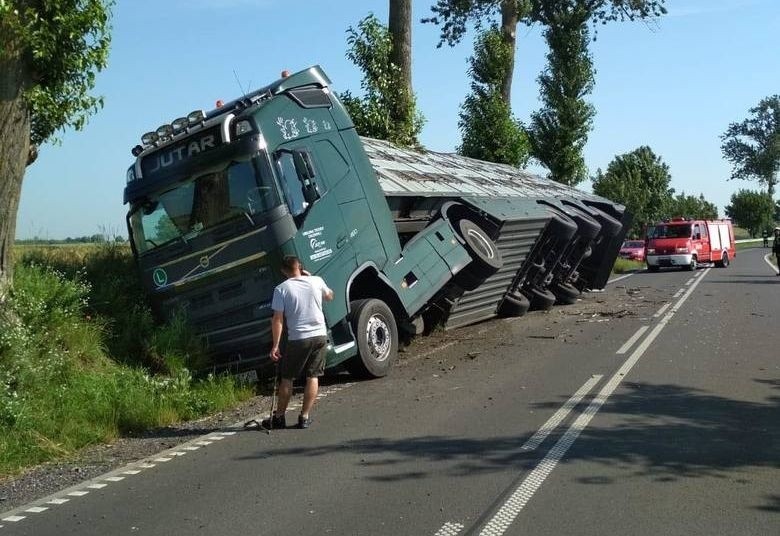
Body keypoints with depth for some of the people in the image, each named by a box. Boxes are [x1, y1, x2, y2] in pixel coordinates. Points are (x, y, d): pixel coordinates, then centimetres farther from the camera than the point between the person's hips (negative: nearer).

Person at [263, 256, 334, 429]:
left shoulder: (281, 289, -6)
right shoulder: (316, 281, 2)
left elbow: (278, 320, -9)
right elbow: (329, 296, 24)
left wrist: (275, 345, -4)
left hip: (297, 339, -2)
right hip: (320, 336, 3)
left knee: (287, 378, 10)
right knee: (313, 376, 8)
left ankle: (279, 417, 17)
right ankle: (305, 417, 8)